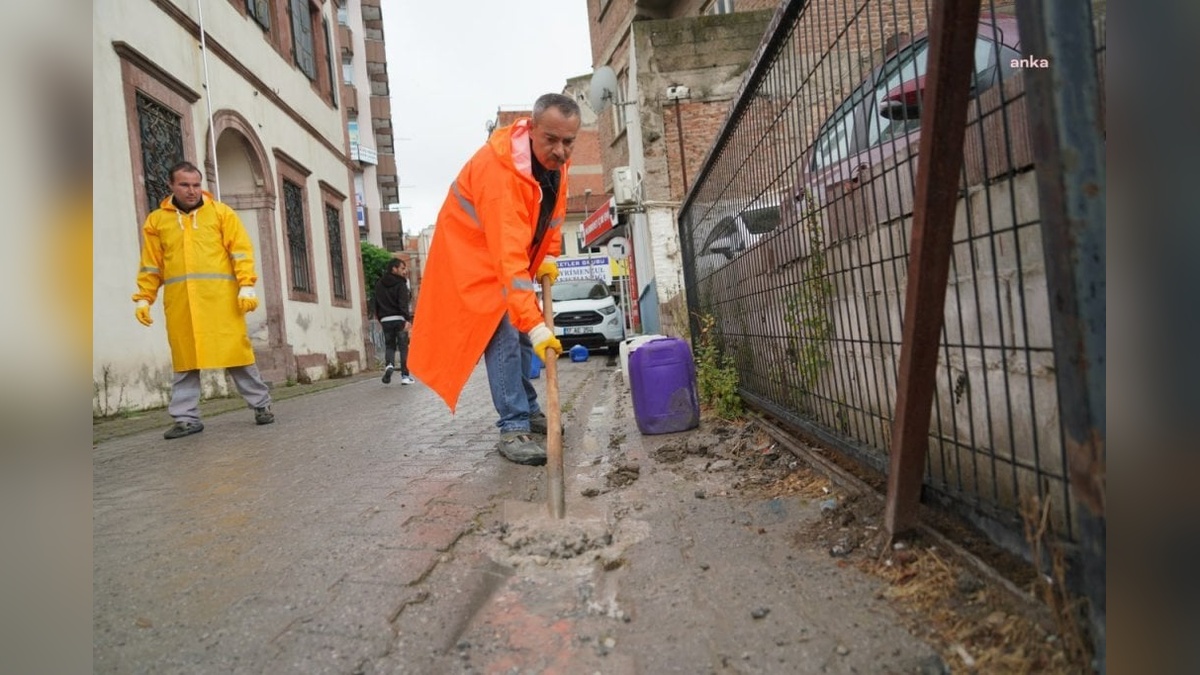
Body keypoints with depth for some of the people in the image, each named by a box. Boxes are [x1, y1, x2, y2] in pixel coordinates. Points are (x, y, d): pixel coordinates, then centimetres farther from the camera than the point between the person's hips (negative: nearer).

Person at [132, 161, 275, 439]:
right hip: (180, 301, 3)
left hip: (220, 297, -2)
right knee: (185, 358, 5)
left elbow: (242, 251, 1)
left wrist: (246, 285, -9)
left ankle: (262, 404, 10)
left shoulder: (221, 213, 9)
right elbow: (151, 265, 15)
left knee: (235, 352, -1)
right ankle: (187, 418, 12)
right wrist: (143, 298, 7)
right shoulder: (156, 220, 15)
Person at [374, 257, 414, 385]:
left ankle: (389, 365, -15)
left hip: (385, 320, 4)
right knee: (403, 347, 3)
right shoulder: (400, 283, -5)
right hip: (399, 319, -4)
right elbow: (403, 303, -16)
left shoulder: (379, 284, 13)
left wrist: (380, 318, 22)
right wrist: (407, 319, -21)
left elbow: (377, 302, 15)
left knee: (389, 345, 14)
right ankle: (405, 375, 3)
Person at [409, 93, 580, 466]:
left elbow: (553, 211, 9)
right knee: (502, 334, -17)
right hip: (475, 251, -8)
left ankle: (528, 410, 26)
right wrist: (535, 324, -49)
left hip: (512, 253, 9)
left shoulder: (553, 158, -10)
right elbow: (509, 257, -45)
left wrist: (549, 257, -3)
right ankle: (513, 428, -11)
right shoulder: (500, 170, -37)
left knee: (521, 331, 12)